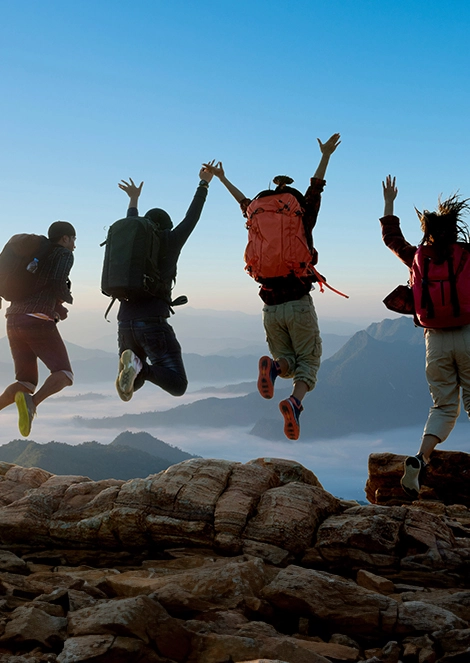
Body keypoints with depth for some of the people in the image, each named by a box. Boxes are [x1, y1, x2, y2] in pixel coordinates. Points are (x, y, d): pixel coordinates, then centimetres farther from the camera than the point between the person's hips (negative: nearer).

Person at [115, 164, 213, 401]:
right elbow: (191, 218, 15)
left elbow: (131, 228, 38)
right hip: (154, 324, -5)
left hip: (125, 323, 5)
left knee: (133, 382, 20)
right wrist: (204, 184, 28)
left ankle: (134, 366, -16)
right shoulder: (169, 243, 4)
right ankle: (139, 367, -32)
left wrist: (134, 200, 56)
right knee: (177, 386, -5)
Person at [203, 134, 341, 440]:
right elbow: (315, 193, 2)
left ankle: (273, 366, -21)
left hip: (271, 309, 3)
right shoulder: (302, 228, 0)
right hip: (299, 305, -3)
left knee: (288, 361, 17)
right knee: (309, 360, 3)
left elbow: (246, 203, 21)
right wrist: (325, 156, 5)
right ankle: (295, 402, -27)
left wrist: (222, 179, 34)